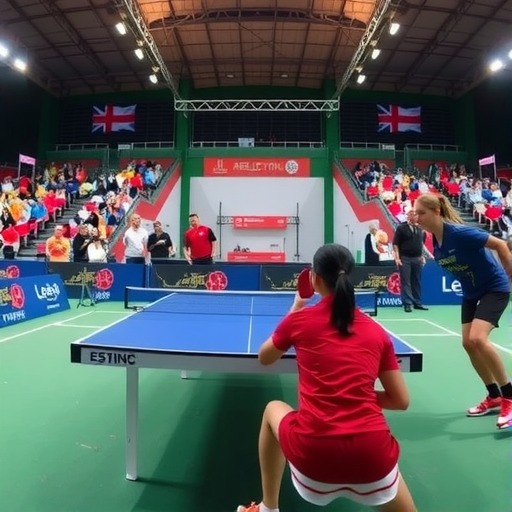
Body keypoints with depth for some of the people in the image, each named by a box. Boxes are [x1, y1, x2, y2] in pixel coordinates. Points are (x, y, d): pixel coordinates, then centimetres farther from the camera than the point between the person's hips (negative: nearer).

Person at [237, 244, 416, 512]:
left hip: (312, 453, -2)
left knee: (273, 409, 31)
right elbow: (401, 400, 11)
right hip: (372, 456, 3)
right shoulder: (376, 331, 5)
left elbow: (264, 358, 20)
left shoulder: (300, 319, 0)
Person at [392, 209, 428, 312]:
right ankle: (407, 304, 4)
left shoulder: (421, 229, 9)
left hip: (417, 259, 5)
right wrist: (397, 258, -12)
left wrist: (422, 256, 14)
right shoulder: (401, 227, -4)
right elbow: (395, 244, -6)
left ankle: (417, 303, 19)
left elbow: (423, 243, 20)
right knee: (405, 282, -1)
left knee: (417, 282, 10)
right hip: (405, 259, -4)